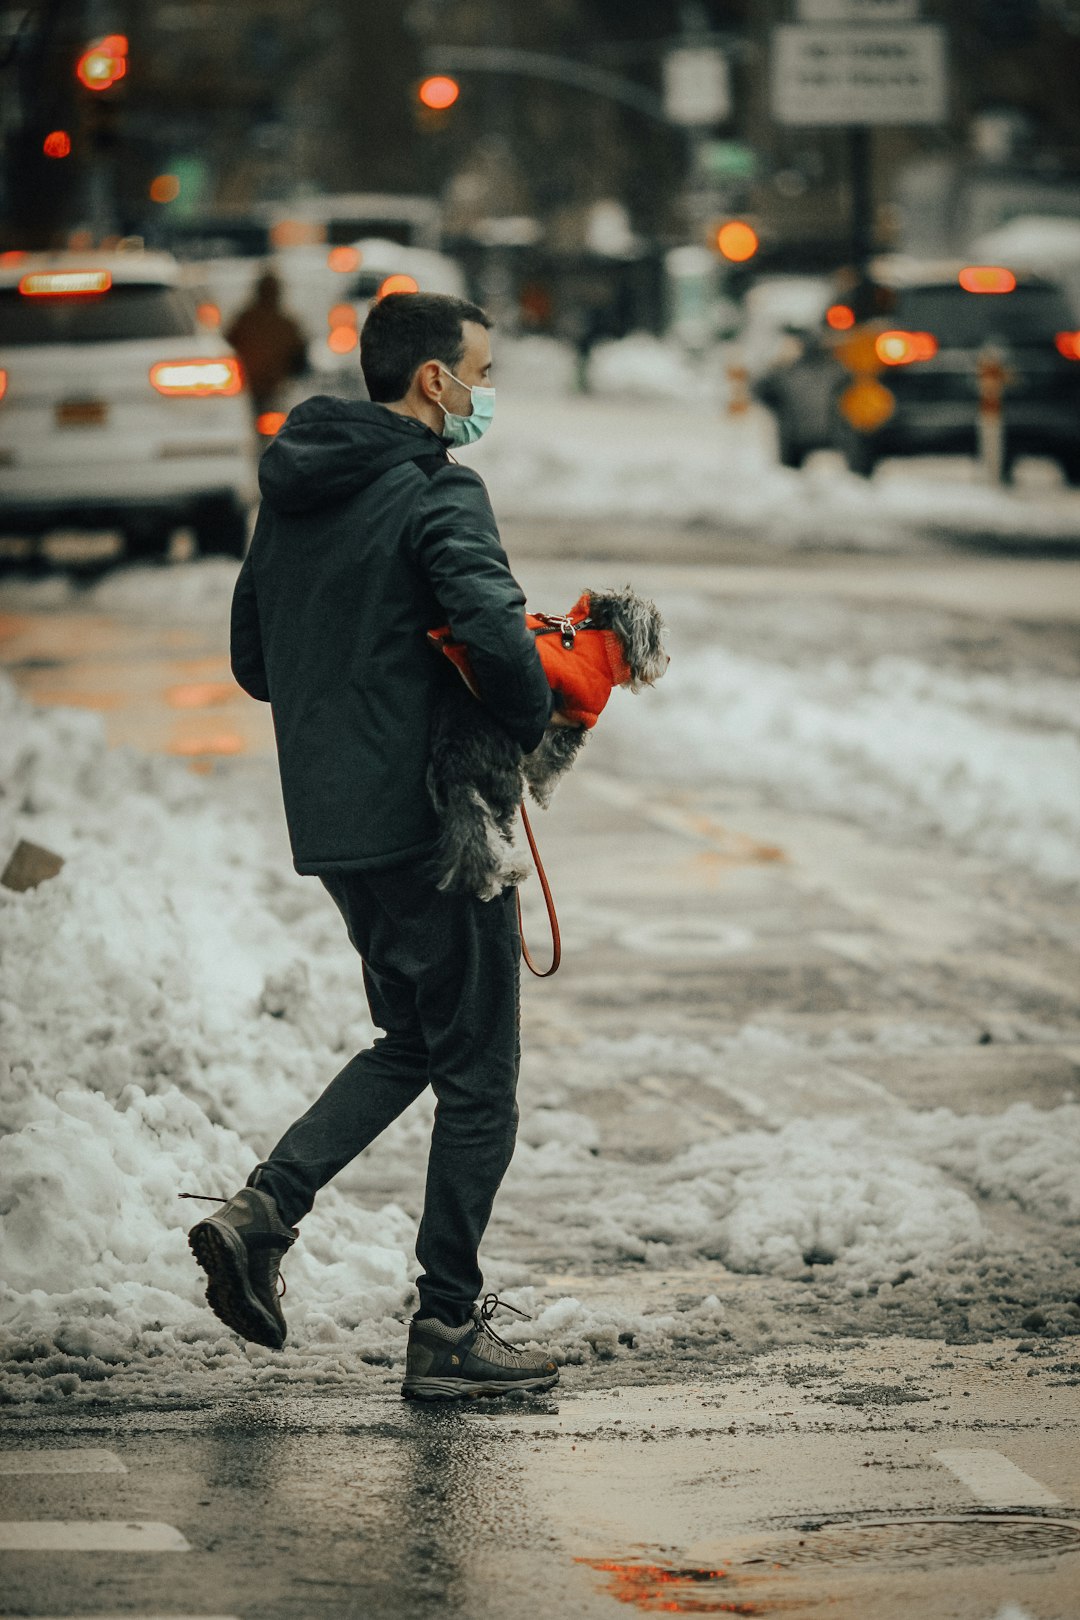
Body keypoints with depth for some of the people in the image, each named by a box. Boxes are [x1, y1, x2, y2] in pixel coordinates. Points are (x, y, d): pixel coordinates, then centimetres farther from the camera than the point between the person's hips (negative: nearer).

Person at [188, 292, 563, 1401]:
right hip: (431, 820, -8)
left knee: (412, 1040, 23)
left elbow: (253, 663, 18)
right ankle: (448, 1331, 7)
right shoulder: (437, 496, -14)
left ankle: (265, 1206, 6)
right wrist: (532, 725, -12)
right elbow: (498, 633, -30)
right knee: (477, 1078, 3)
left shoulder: (290, 498, 12)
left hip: (330, 827, 8)